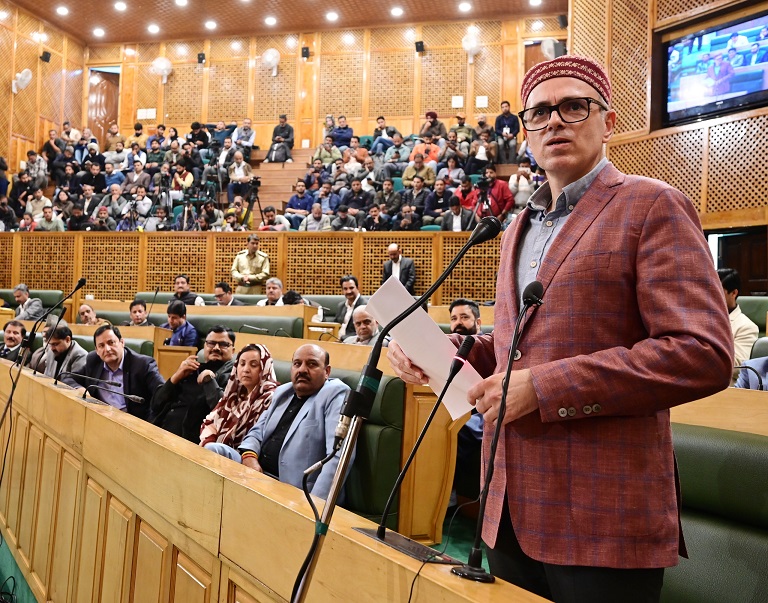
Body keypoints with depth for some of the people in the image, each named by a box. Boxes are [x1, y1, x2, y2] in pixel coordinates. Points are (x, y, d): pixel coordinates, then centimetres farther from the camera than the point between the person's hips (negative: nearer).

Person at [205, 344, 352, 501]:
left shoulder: (336, 394, -9)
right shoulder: (283, 392, 16)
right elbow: (258, 431, 21)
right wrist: (249, 456, -4)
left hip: (293, 493, -7)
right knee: (212, 450, -8)